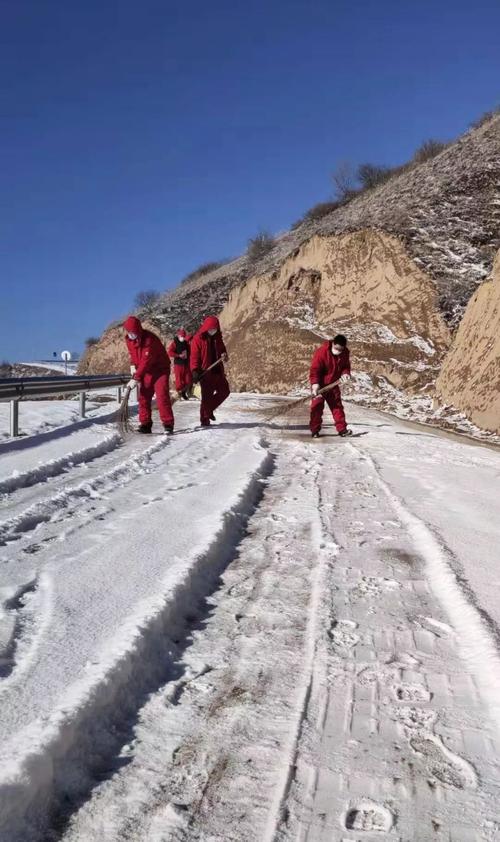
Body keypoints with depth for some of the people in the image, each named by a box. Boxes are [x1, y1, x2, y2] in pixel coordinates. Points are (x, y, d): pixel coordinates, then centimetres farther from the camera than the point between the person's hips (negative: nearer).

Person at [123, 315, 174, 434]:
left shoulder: (149, 339, -29)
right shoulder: (129, 339, -4)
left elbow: (146, 361, -31)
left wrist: (136, 378, -32)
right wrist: (133, 364, -1)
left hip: (160, 369, -7)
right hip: (146, 371, 7)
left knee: (162, 395, -15)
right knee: (143, 396, 3)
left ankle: (168, 424, -10)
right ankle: (145, 424, 10)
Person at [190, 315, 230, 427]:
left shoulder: (217, 337, 11)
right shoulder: (198, 339, -8)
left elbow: (222, 349, 23)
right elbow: (194, 356, -11)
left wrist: (224, 356, -1)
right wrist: (195, 371, -22)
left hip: (218, 370, 7)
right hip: (205, 372, -7)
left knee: (224, 391, 13)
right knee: (207, 396, -6)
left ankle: (209, 409, 29)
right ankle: (205, 419, 6)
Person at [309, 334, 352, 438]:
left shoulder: (345, 353, -8)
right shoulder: (321, 352, -25)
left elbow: (346, 366, 6)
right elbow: (314, 369, -25)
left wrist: (345, 373, -16)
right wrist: (315, 384, -34)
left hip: (333, 384, 5)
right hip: (319, 385, -5)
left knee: (337, 406, 6)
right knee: (317, 406, -4)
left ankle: (342, 429, 11)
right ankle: (314, 430, 4)